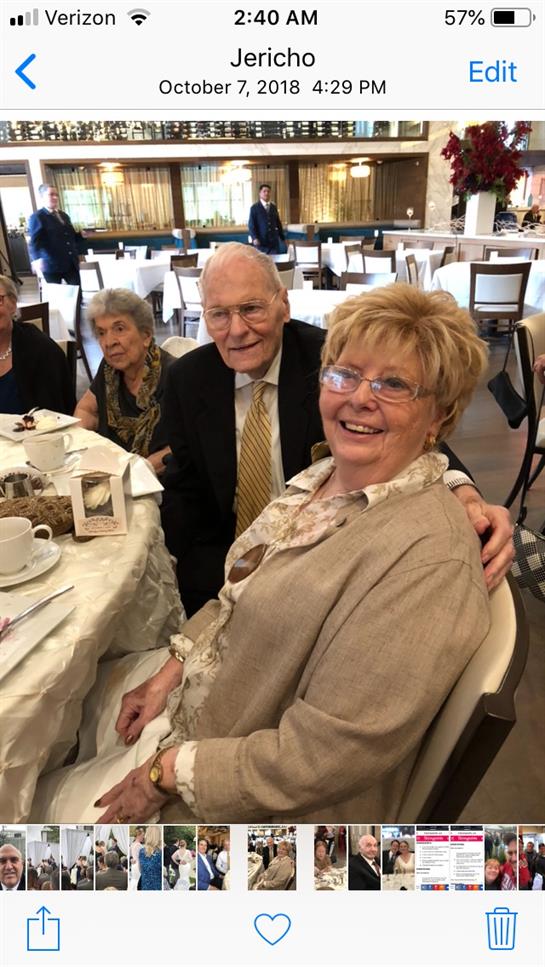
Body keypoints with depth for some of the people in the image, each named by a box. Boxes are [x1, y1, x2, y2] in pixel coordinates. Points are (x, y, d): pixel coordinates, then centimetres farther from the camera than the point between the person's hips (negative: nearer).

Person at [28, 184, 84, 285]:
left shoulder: (63, 215, 19)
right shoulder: (36, 217, -4)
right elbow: (34, 241, -16)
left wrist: (81, 235, 4)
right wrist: (36, 259, -35)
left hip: (71, 264, 7)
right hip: (52, 265, -7)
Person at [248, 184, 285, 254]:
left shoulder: (274, 207, 16)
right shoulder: (254, 208, 2)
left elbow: (278, 223, 19)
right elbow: (251, 225, -4)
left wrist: (282, 238, 17)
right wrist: (254, 238, -18)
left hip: (274, 241, 4)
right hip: (261, 242, -4)